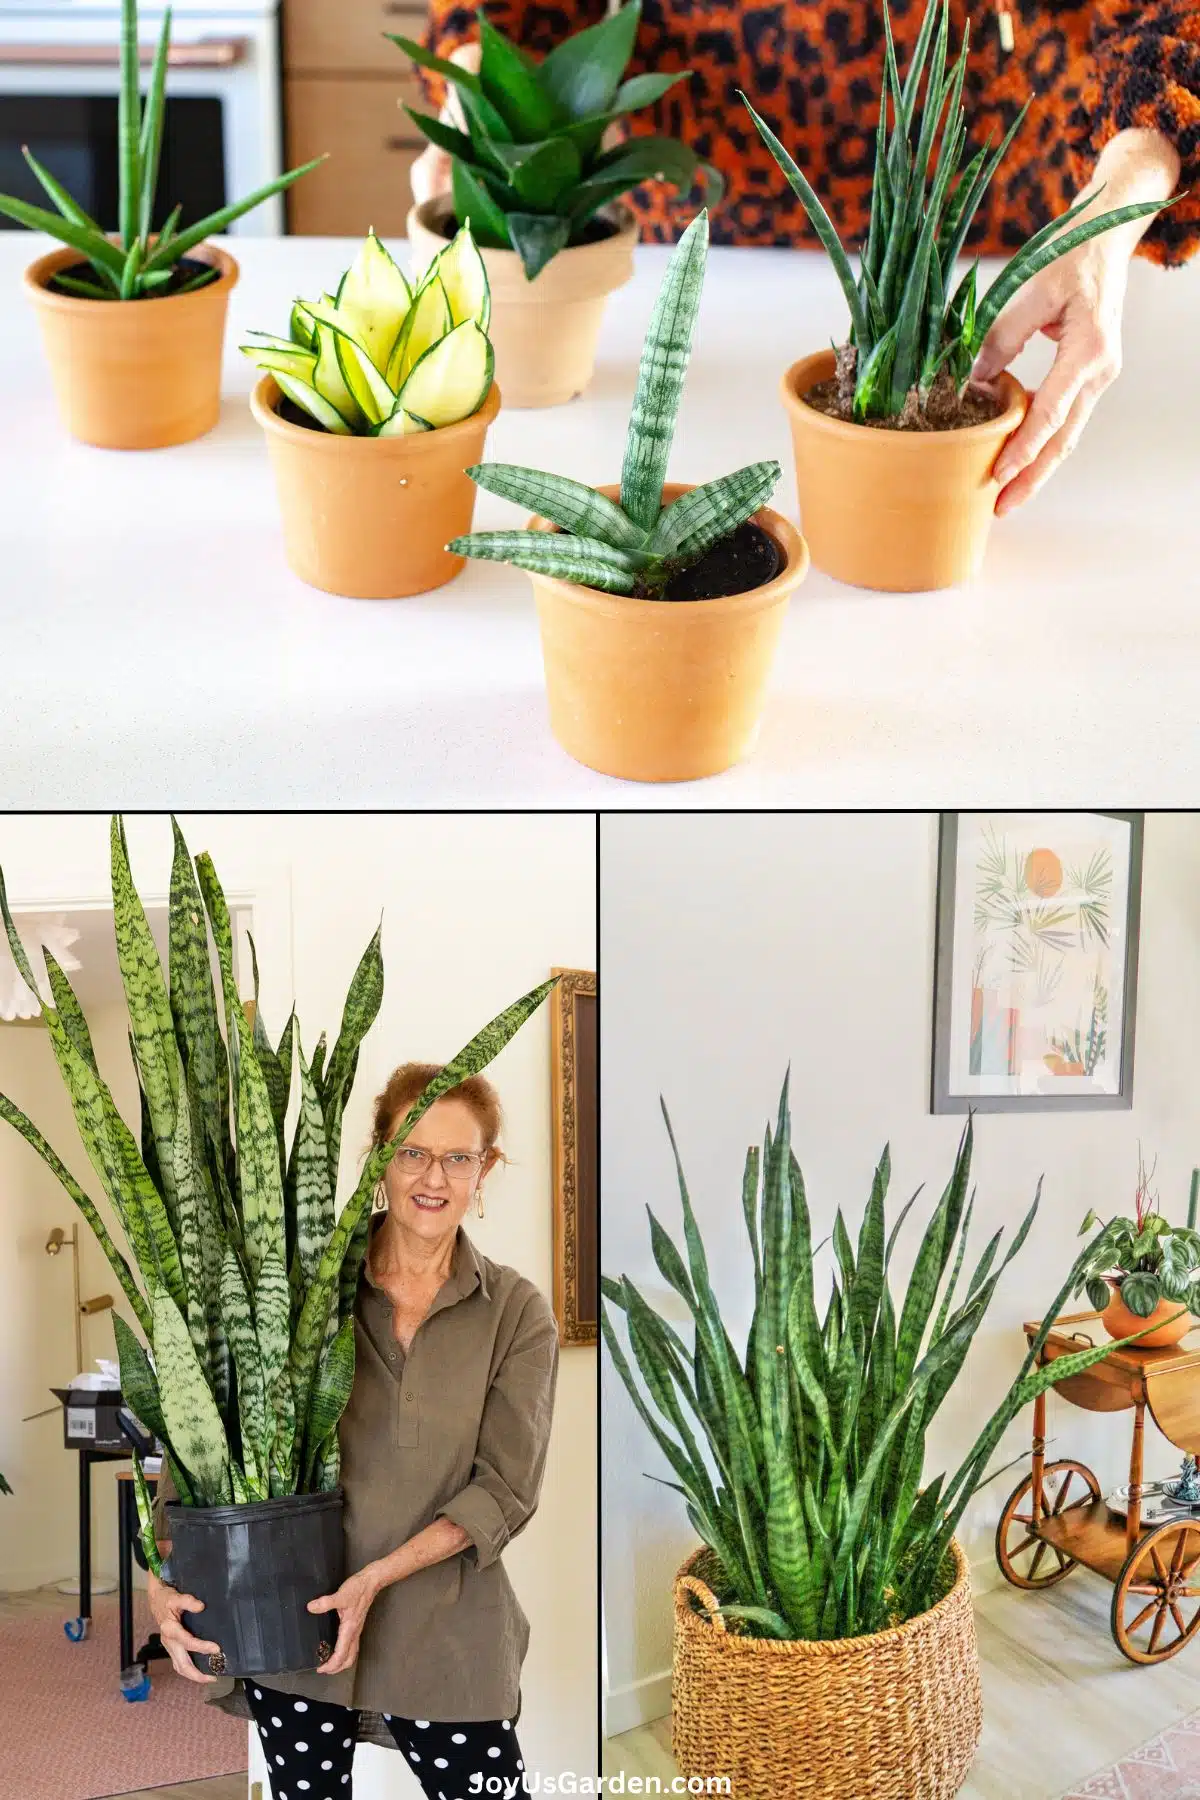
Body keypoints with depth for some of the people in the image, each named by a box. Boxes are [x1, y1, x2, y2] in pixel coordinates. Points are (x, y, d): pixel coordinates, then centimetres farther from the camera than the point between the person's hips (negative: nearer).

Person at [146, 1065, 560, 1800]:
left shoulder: (517, 1313, -1)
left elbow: (506, 1489, -6)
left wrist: (377, 1577, -19)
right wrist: (164, 1575, -16)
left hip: (447, 1635, -1)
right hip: (291, 1626, 1)